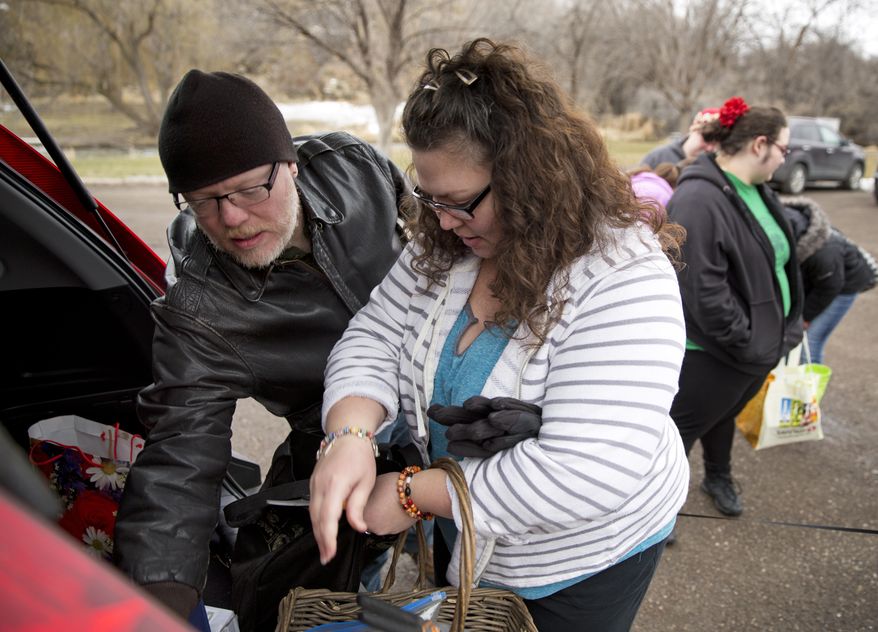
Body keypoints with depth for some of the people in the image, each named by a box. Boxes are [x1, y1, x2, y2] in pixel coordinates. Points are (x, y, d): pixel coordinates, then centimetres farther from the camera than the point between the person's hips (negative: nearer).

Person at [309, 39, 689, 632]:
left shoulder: (624, 277, -31)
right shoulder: (446, 244, -10)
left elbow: (588, 473, -36)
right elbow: (375, 340, -7)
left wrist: (414, 495, -29)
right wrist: (350, 433, -28)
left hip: (584, 566, -5)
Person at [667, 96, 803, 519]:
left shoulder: (756, 190, 6)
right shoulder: (699, 199, -25)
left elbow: (779, 260, 17)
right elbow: (702, 289, -29)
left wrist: (786, 326, 12)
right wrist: (747, 343, -22)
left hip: (759, 340, 9)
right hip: (712, 351, -9)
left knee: (724, 414, 28)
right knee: (683, 427, 8)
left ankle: (718, 479, 50)